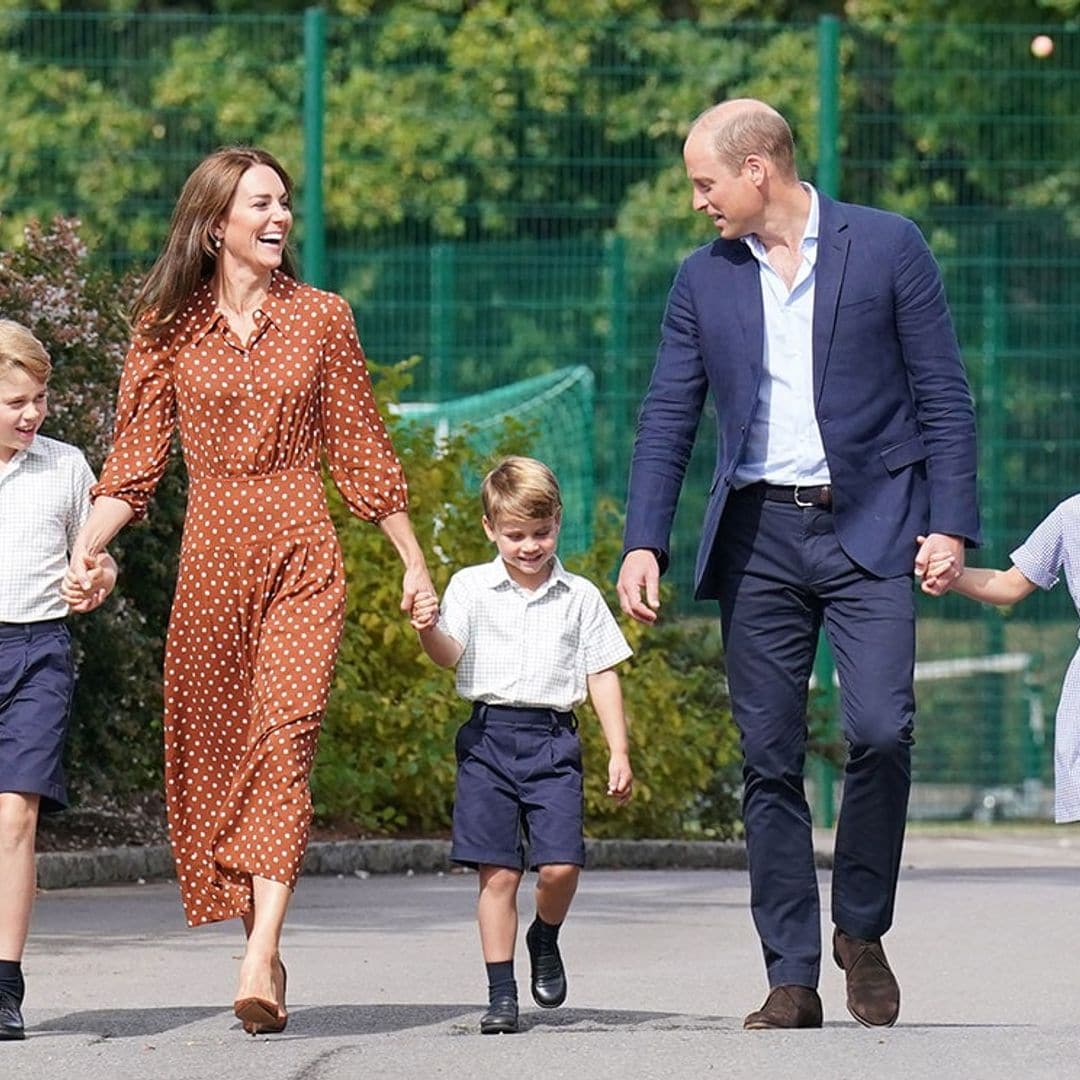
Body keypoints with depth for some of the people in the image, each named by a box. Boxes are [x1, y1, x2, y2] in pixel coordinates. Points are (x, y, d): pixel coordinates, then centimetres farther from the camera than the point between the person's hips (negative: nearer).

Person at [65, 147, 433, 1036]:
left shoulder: (321, 319, 7)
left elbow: (362, 452, 12)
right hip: (210, 556, 2)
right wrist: (82, 553, -11)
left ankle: (260, 962, -25)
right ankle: (263, 948, 14)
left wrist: (415, 563, 14)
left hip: (301, 555, -1)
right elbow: (134, 461, 3)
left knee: (284, 738, -15)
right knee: (209, 752, 3)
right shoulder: (168, 327, 6)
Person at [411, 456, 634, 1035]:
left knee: (561, 864, -11)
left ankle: (545, 939, 21)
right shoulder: (471, 587, 5)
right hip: (489, 737, -1)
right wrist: (429, 630, -30)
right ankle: (501, 994, 3)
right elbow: (450, 654, -7)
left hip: (552, 741, 1)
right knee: (498, 873, -3)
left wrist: (618, 752, 6)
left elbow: (603, 676, 10)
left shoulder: (580, 597, 8)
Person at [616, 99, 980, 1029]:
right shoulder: (703, 280, 9)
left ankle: (862, 929, 4)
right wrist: (644, 544, -1)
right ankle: (791, 977, 5)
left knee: (881, 729, -17)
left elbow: (944, 394, 1)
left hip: (870, 530, -3)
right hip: (758, 536, 3)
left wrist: (950, 524, -7)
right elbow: (667, 422, 10)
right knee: (769, 760, 0)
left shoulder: (888, 247, 0)